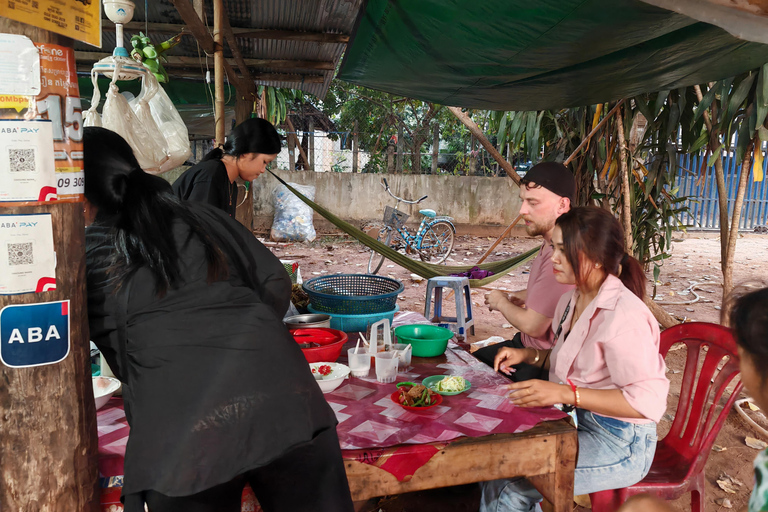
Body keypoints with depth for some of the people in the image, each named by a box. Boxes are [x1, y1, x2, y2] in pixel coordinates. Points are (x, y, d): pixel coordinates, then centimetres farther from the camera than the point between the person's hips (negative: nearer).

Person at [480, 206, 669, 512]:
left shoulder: (623, 314, -24)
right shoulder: (571, 301, 5)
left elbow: (649, 400, -28)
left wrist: (566, 394, -32)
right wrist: (528, 356, 4)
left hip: (619, 444, -8)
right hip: (578, 423, 8)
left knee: (508, 486, -17)